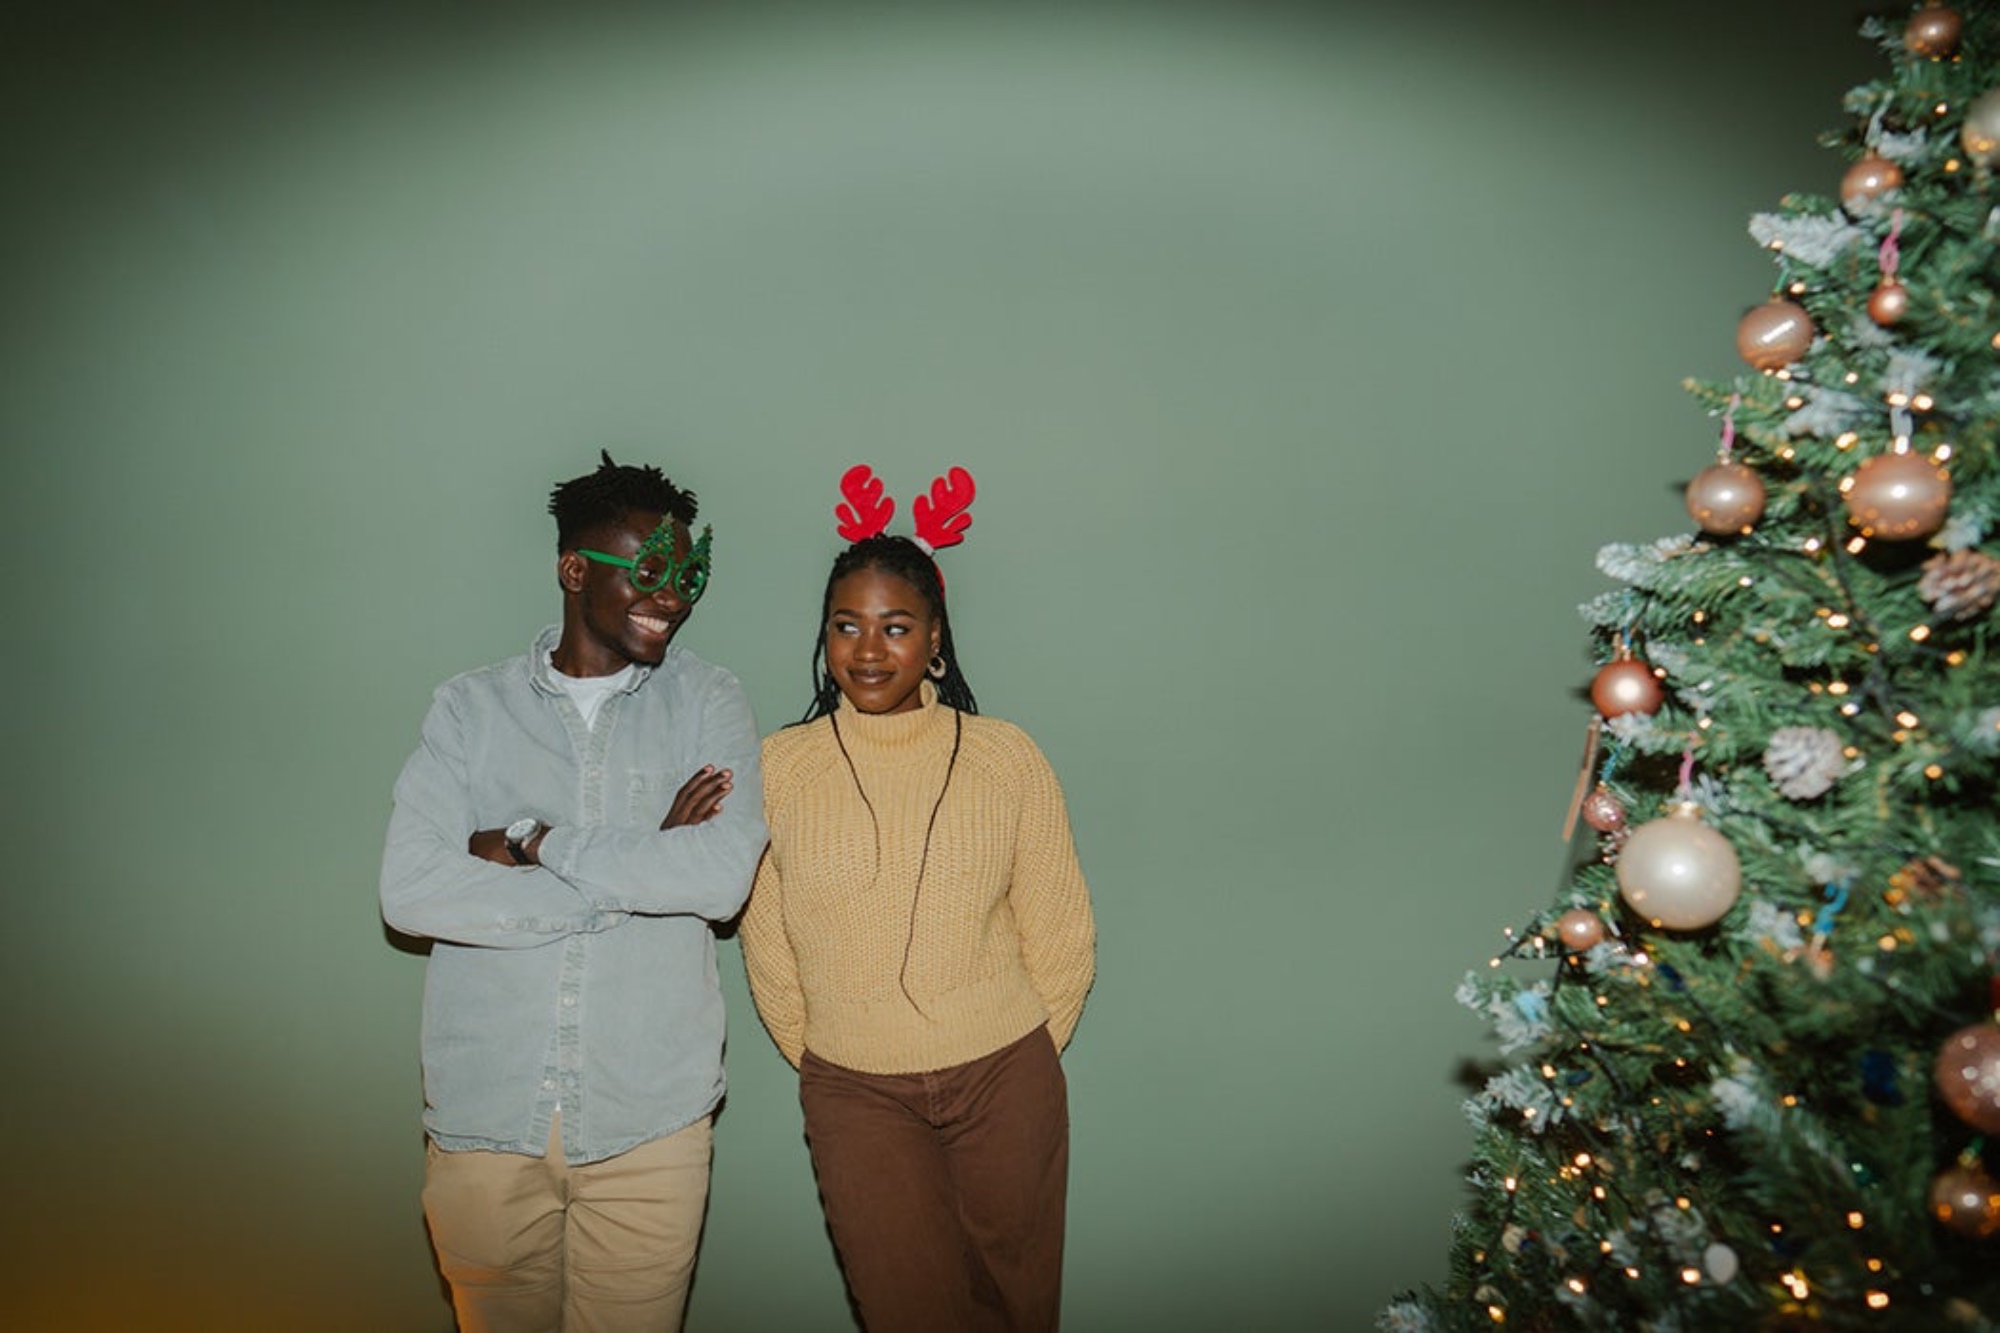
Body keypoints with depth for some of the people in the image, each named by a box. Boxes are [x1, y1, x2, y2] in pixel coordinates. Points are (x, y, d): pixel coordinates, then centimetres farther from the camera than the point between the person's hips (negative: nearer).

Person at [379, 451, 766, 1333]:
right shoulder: (470, 707, 1)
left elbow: (723, 877, -16)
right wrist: (641, 871, -15)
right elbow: (411, 892, -13)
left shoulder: (708, 704, -1)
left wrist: (534, 842, -13)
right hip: (484, 1119, 1)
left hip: (648, 1126, -1)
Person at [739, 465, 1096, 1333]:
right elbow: (765, 946, 4)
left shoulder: (1005, 757, -4)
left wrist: (1021, 1059, 6)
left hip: (1005, 1079, 1)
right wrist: (818, 1062, 7)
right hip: (853, 1095, 0)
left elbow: (1061, 936, 4)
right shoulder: (779, 766, -4)